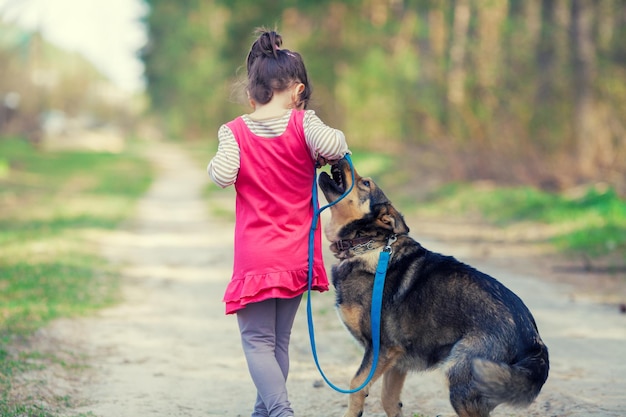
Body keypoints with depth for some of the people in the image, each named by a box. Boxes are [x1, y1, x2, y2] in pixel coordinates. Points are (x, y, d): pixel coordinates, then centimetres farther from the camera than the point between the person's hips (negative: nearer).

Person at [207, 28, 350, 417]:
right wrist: (336, 141, -2)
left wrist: (216, 162, 4)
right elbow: (332, 145, -23)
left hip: (256, 255, -2)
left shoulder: (235, 131, -5)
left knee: (257, 339, 1)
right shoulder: (302, 123, -5)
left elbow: (223, 175, -17)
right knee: (280, 338, 16)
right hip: (297, 255, 2)